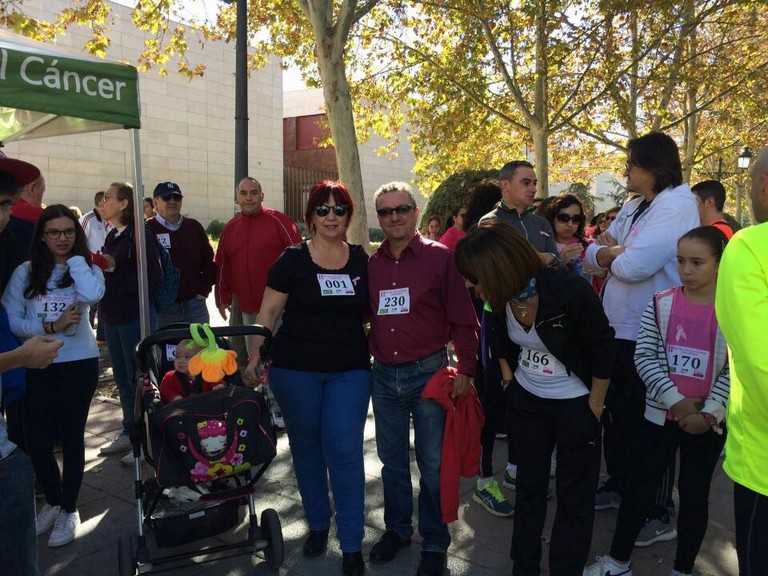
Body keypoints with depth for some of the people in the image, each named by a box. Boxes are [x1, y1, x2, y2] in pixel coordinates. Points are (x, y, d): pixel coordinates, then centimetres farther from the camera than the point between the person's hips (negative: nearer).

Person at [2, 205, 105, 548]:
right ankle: (53, 502, 30)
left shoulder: (87, 269, 0)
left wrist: (75, 258, -14)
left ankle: (68, 509, 28)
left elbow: (93, 295, -24)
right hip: (38, 367, 1)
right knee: (36, 439, 2)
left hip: (79, 364, -1)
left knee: (71, 436, 8)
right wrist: (51, 328, -18)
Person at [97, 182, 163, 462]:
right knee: (121, 377, 16)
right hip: (112, 317, 8)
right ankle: (129, 432, 29)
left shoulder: (139, 236, -13)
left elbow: (153, 278, -18)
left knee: (138, 377, 0)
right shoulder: (112, 236, 13)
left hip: (134, 316, -8)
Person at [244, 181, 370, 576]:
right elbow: (268, 312, -3)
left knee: (345, 453, -3)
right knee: (306, 449, 12)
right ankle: (317, 525, 35)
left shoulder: (362, 260, 3)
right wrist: (255, 356, -13)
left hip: (350, 371, 1)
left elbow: (371, 312, 12)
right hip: (296, 370, 0)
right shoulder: (292, 259, -4)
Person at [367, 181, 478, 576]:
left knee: (432, 463, 8)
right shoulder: (371, 264, 5)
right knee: (392, 460, 17)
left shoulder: (440, 257, -7)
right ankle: (397, 529, 38)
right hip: (384, 376, 4)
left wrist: (465, 370, -13)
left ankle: (435, 543, 27)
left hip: (429, 372, -4)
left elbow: (464, 319, -8)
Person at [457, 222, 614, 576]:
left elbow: (603, 349, -17)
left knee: (573, 495, 7)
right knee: (528, 485, 17)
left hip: (576, 402, -5)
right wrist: (508, 377, 7)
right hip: (527, 399, 5)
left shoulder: (571, 291, -29)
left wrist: (594, 407, -11)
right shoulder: (499, 299, -13)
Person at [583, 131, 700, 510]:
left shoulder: (676, 204, -15)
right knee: (617, 412, 19)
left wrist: (609, 256, -5)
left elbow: (635, 266, -26)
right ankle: (618, 484, 37)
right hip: (617, 328, 8)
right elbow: (592, 253, 10)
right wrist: (614, 254, -12)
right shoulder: (633, 207, 12)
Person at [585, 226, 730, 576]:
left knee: (694, 493, 12)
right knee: (639, 486, 8)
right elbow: (644, 357, -6)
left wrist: (709, 413, -14)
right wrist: (676, 400, -14)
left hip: (708, 422, -1)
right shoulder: (660, 304, -3)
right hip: (660, 413, 1)